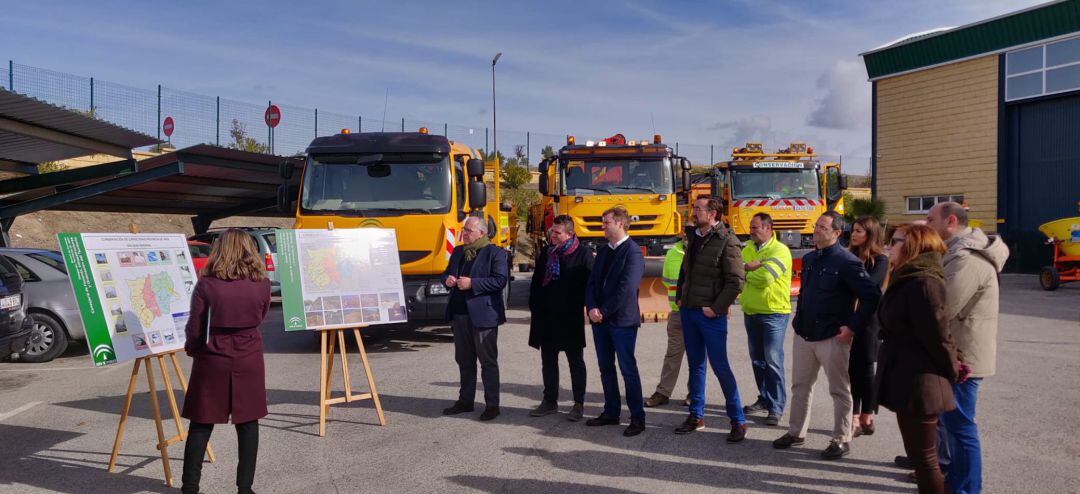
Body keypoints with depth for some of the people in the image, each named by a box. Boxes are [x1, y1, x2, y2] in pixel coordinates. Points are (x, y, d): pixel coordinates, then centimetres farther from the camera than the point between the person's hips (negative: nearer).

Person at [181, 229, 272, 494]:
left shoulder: (206, 285, -12)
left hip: (212, 360, -1)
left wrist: (191, 348, 12)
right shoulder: (262, 284, -5)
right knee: (248, 423, 9)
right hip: (249, 360, 1)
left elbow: (194, 330, -6)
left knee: (202, 423, 10)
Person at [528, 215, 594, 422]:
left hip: (571, 318, -5)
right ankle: (550, 401, 22)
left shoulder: (583, 253, -7)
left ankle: (579, 404, 13)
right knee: (548, 361, 12)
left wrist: (578, 307, -11)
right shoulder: (546, 252, 9)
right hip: (546, 317, 6)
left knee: (576, 362, 5)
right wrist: (535, 306, 6)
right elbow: (536, 281, 13)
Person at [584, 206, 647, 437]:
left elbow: (626, 288, -18)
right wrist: (592, 308, -6)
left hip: (623, 320, -7)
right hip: (600, 320, 8)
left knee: (628, 369, -2)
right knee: (606, 368, 13)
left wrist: (604, 311, -14)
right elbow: (591, 282, 10)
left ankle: (637, 418, 6)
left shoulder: (633, 251, -11)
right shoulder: (603, 251, 14)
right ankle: (611, 413, 24)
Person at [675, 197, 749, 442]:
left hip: (711, 314, -7)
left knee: (720, 366, -4)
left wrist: (715, 308, -16)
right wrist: (680, 298, 12)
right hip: (688, 311, 7)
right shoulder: (692, 237, 10)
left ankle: (738, 421, 6)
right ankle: (696, 416, 24)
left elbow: (736, 281, -16)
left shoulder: (727, 241, -13)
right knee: (695, 364, 14)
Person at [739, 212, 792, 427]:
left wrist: (746, 270, -7)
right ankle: (764, 399, 28)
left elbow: (765, 277, -24)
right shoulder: (747, 250, 11)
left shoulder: (780, 250, -12)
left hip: (773, 313, -7)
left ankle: (776, 407, 4)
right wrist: (753, 268, -18)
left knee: (773, 361, -5)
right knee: (757, 360, 15)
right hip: (750, 312, 7)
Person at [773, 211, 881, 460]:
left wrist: (853, 327, -16)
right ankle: (796, 432, 28)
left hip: (832, 337, -7)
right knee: (800, 385, 15)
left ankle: (842, 440, 16)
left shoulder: (846, 262, -13)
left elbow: (871, 295, -16)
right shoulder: (809, 259, 11)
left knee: (840, 390, 5)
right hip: (804, 335, 7)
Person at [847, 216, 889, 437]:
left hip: (867, 321, -5)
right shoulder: (850, 256, 10)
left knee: (864, 370, 3)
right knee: (851, 370, 6)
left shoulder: (880, 260, -5)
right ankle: (854, 419, 12)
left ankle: (866, 419, 15)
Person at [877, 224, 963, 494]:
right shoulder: (907, 280, 13)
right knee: (919, 454, 20)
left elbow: (937, 334, -20)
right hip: (908, 381, 10)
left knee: (924, 458, -1)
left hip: (918, 384, -10)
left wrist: (952, 370, -7)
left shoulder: (923, 282, -21)